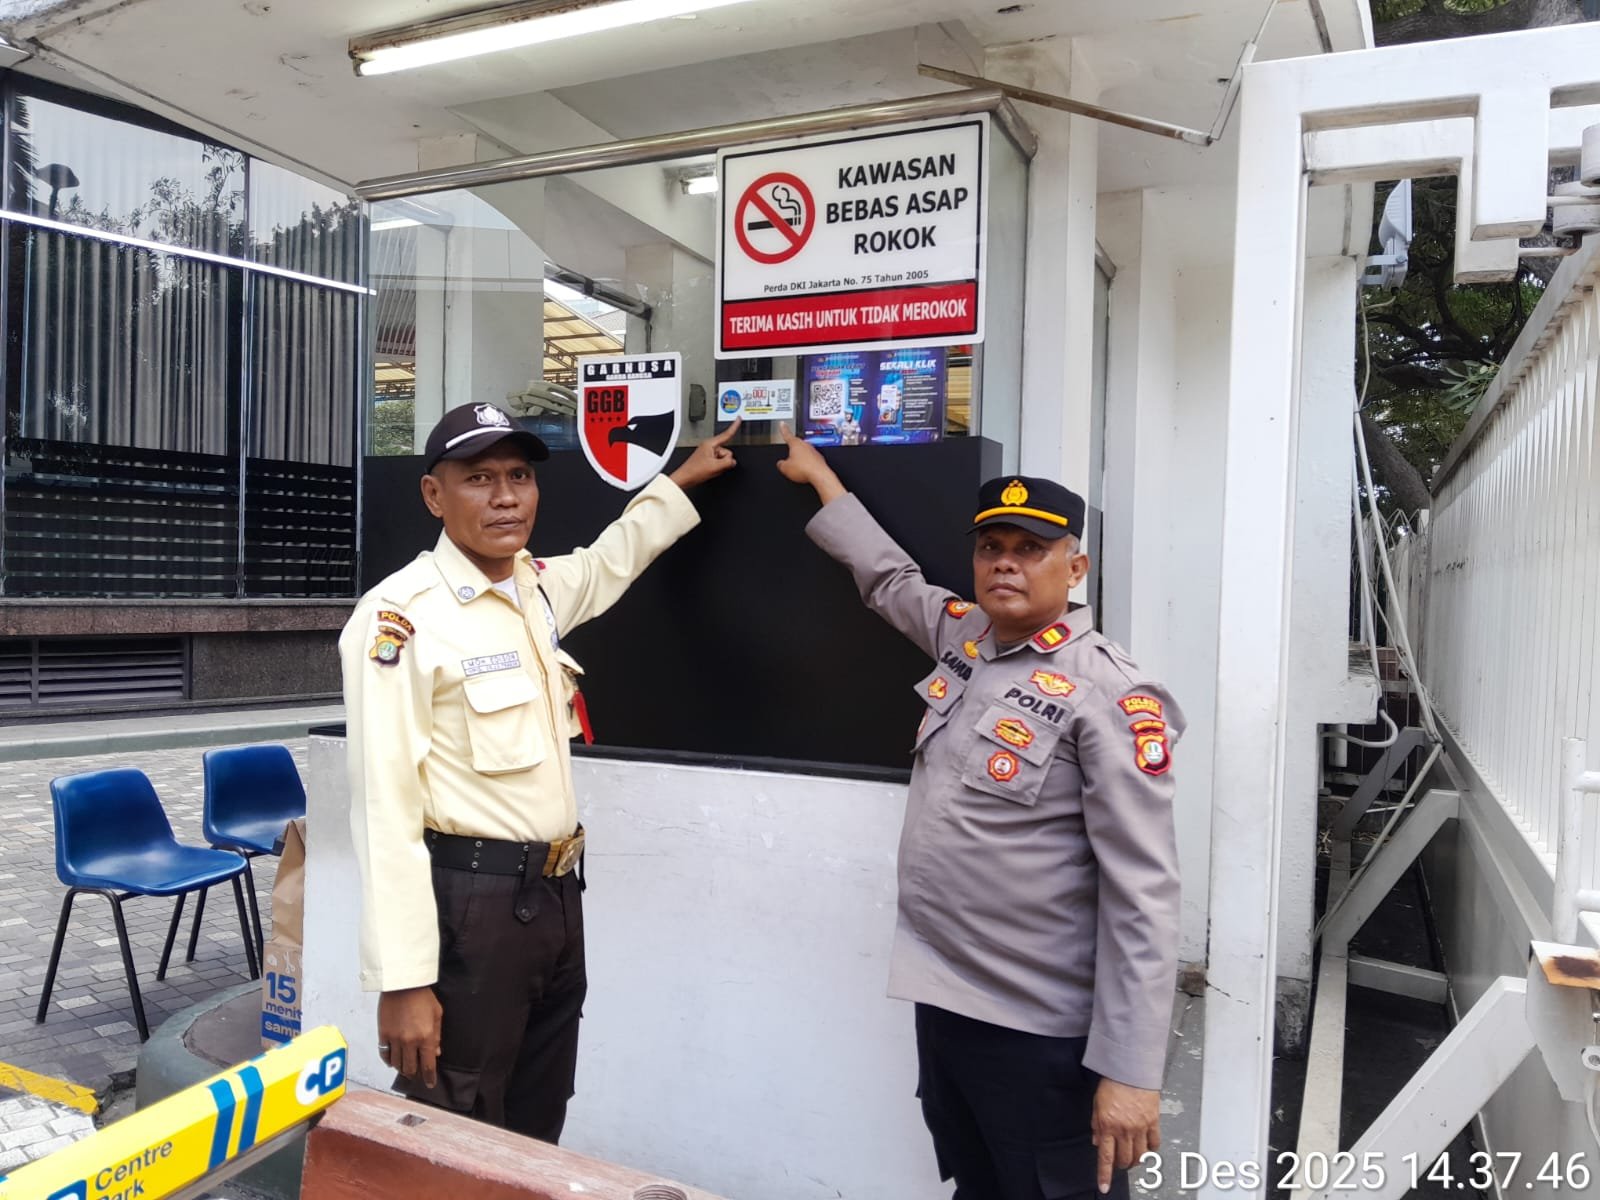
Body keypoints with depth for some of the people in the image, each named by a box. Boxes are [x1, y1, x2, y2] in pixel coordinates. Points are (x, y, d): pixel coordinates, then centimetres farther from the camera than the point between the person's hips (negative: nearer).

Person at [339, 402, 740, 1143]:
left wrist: (681, 481, 37)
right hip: (469, 906, -7)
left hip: (556, 896, 8)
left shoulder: (538, 587, 8)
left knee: (535, 1140, 19)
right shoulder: (402, 614, -16)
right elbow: (384, 805, -18)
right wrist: (403, 981, -20)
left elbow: (611, 561, 32)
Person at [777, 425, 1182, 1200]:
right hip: (942, 1000, 7)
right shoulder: (964, 638, 4)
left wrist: (1130, 1071, -19)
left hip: (1041, 1028, -7)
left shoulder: (1107, 697, -16)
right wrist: (818, 474, 33)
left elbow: (1142, 897, -18)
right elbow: (888, 579, 23)